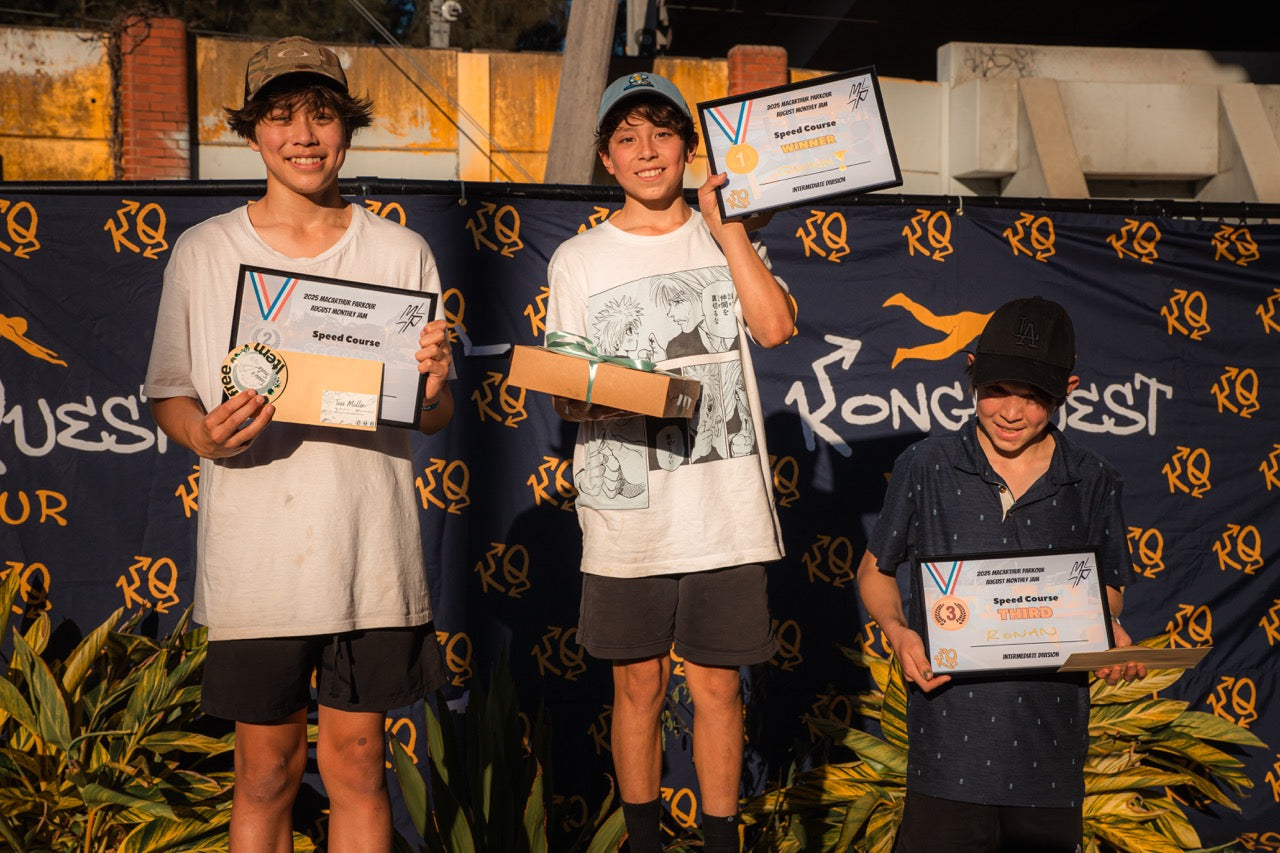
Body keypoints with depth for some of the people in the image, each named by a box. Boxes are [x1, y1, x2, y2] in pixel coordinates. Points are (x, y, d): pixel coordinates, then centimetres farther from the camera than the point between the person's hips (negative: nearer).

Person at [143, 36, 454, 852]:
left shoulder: (402, 254, 5)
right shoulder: (203, 253, 4)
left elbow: (436, 417, 7)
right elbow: (170, 394, 8)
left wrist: (432, 385, -16)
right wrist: (203, 433, -14)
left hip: (371, 554, 0)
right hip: (254, 558, 0)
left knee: (357, 764, 8)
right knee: (267, 771, 8)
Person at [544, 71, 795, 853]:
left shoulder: (731, 239, 9)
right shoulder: (579, 260, 6)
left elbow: (775, 326, -9)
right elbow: (565, 394, 5)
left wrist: (722, 220, -6)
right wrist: (599, 401, -18)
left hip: (725, 509, 0)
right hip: (627, 513, 0)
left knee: (718, 685, 6)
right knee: (639, 686, 9)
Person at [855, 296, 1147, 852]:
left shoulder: (1093, 484, 2)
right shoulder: (925, 468, -1)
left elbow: (1108, 588, 15)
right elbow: (875, 569, 10)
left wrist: (1110, 636, -7)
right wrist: (897, 632, -9)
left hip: (1050, 746, 2)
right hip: (949, 740, -1)